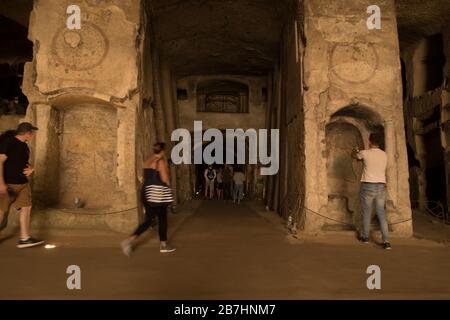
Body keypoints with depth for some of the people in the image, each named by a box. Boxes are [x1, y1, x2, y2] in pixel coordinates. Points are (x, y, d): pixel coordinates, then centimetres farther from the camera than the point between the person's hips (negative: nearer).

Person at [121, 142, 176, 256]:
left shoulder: (147, 162, 13)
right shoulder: (161, 161, -10)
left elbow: (145, 177, 17)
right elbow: (165, 179, -16)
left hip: (147, 191, 7)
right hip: (158, 192, -7)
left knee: (148, 220, 9)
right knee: (162, 218, 7)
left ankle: (130, 239, -2)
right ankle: (163, 245, 13)